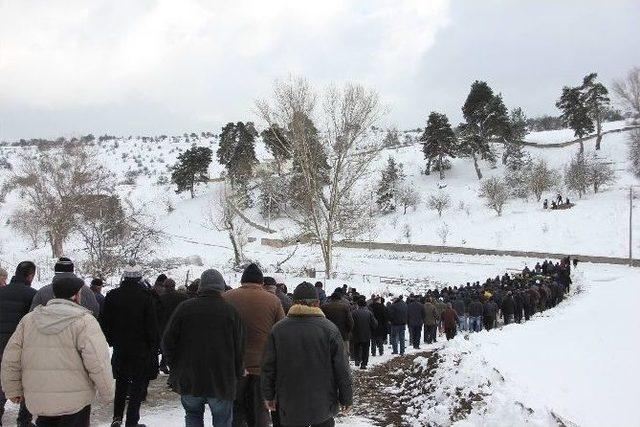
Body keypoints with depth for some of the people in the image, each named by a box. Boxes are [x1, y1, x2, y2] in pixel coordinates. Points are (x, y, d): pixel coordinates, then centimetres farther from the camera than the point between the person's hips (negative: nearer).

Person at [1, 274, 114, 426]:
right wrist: (107, 394, -6)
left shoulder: (29, 319, 5)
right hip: (74, 403, -5)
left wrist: (13, 390, 19)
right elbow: (98, 363, -17)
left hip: (38, 402, 5)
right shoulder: (84, 321, -12)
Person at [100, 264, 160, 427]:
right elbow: (152, 325, -11)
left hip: (120, 348, 4)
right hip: (141, 348, -3)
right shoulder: (145, 296, -12)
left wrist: (112, 341, 16)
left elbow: (105, 323, 4)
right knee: (138, 384, 5)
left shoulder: (111, 296, -1)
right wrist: (154, 345, -2)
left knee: (121, 383, 20)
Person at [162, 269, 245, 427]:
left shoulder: (184, 308, -3)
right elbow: (239, 347, -2)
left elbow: (167, 342, 0)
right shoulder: (231, 311, -4)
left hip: (188, 380, 1)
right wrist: (238, 373, 12)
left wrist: (175, 368, 13)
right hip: (222, 380, -1)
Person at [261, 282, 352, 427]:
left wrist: (269, 395, 14)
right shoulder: (329, 329, -9)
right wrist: (346, 398, 5)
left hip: (289, 408, 1)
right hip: (323, 405, -1)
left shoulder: (278, 330, -5)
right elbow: (342, 369, -6)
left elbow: (268, 368, 1)